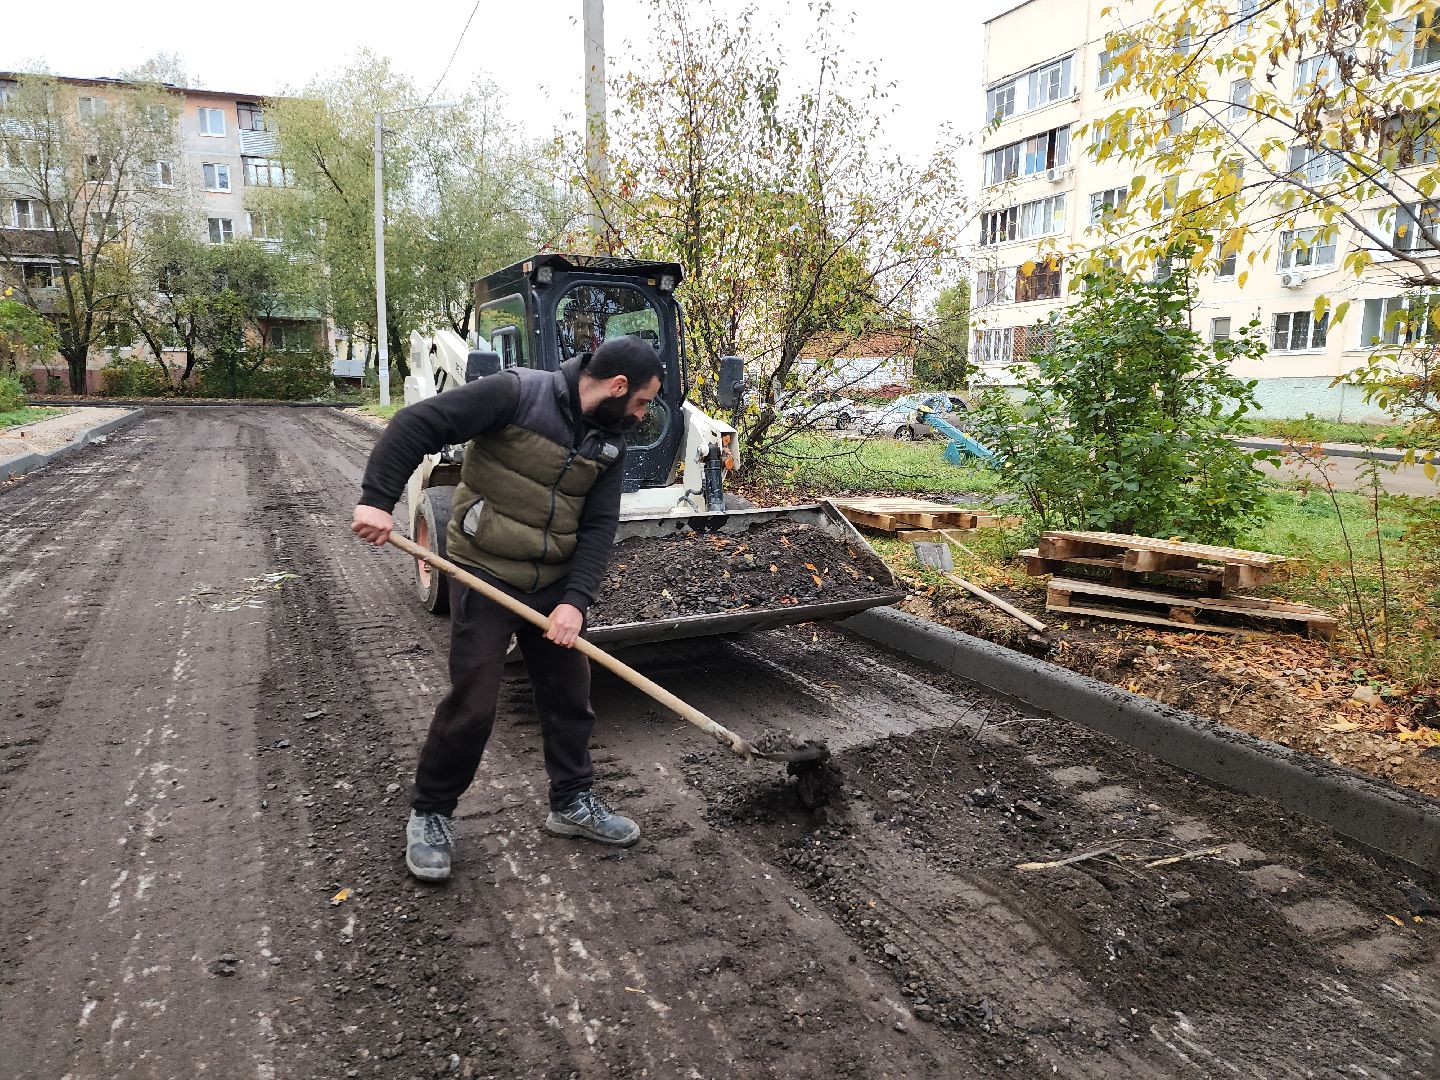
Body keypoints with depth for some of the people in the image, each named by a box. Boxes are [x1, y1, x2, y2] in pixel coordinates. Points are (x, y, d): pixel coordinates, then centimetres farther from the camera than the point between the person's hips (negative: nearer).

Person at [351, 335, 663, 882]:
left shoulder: (609, 442, 2)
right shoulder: (518, 393, -17)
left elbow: (598, 528, -2)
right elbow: (415, 425, -18)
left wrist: (575, 601, -13)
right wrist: (377, 500, -24)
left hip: (554, 585, 6)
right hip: (485, 576, -6)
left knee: (570, 693, 12)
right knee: (472, 703, -2)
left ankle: (571, 801, 32)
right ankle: (429, 814, 21)